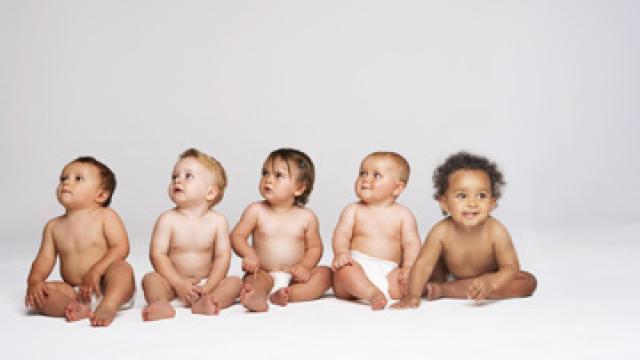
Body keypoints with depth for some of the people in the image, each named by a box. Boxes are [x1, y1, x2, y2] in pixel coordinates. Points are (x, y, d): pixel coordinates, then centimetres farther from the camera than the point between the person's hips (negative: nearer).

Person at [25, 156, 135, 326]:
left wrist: (95, 271, -24)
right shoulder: (54, 226, 11)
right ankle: (79, 309, -36)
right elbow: (45, 258, 6)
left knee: (122, 267, -32)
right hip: (75, 292, 4)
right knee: (35, 295, -17)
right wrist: (34, 280, -14)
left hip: (107, 287, -4)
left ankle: (108, 307, -47)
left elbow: (121, 247, -12)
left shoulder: (105, 216, -1)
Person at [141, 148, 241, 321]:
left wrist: (208, 287, -18)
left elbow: (222, 257, -5)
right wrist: (179, 284, -20)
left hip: (205, 282, 1)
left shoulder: (218, 221, -3)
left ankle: (203, 303, -47)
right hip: (174, 281, -1)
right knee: (150, 279, -25)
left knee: (234, 282, -20)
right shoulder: (167, 219, -6)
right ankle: (161, 305, -53)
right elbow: (157, 254, -11)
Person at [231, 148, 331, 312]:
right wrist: (249, 254, -19)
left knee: (325, 273, -19)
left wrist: (305, 265, -12)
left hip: (294, 277, 2)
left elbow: (315, 247, 8)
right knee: (254, 278, -32)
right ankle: (257, 296, -64)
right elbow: (237, 235, 1)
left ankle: (287, 294, -37)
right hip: (264, 274, -2)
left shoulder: (306, 217, 3)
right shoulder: (256, 211, 1)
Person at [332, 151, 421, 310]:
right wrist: (341, 252, -26)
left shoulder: (403, 214, 9)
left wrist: (408, 267, -18)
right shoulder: (353, 210, 10)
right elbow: (342, 234, -4)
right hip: (358, 265, -1)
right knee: (344, 268, -34)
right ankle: (372, 294, -50)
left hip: (388, 272, 1)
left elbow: (411, 243, 1)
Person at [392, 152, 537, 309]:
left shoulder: (496, 231, -29)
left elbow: (510, 268, -31)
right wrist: (412, 295, -44)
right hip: (452, 276, -1)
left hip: (492, 278, 1)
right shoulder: (441, 231, -27)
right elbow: (423, 264, -29)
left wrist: (490, 283, -52)